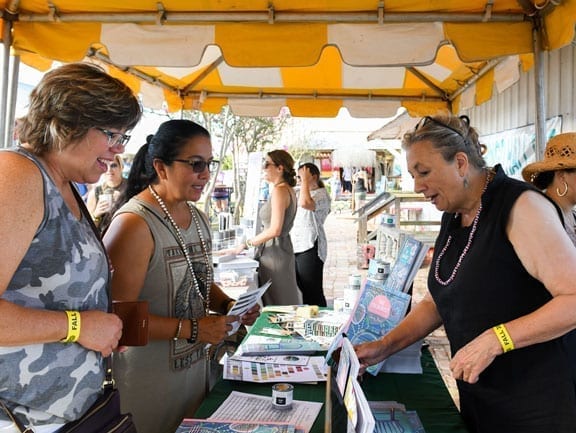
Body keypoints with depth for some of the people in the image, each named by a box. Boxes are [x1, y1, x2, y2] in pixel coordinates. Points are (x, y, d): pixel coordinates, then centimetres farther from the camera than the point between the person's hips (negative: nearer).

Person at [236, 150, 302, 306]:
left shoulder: (279, 190, -17)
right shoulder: (288, 189, 13)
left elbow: (275, 230, -23)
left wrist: (248, 243, -15)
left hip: (274, 250, -10)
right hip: (283, 247, 10)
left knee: (274, 305, -3)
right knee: (286, 302, 14)